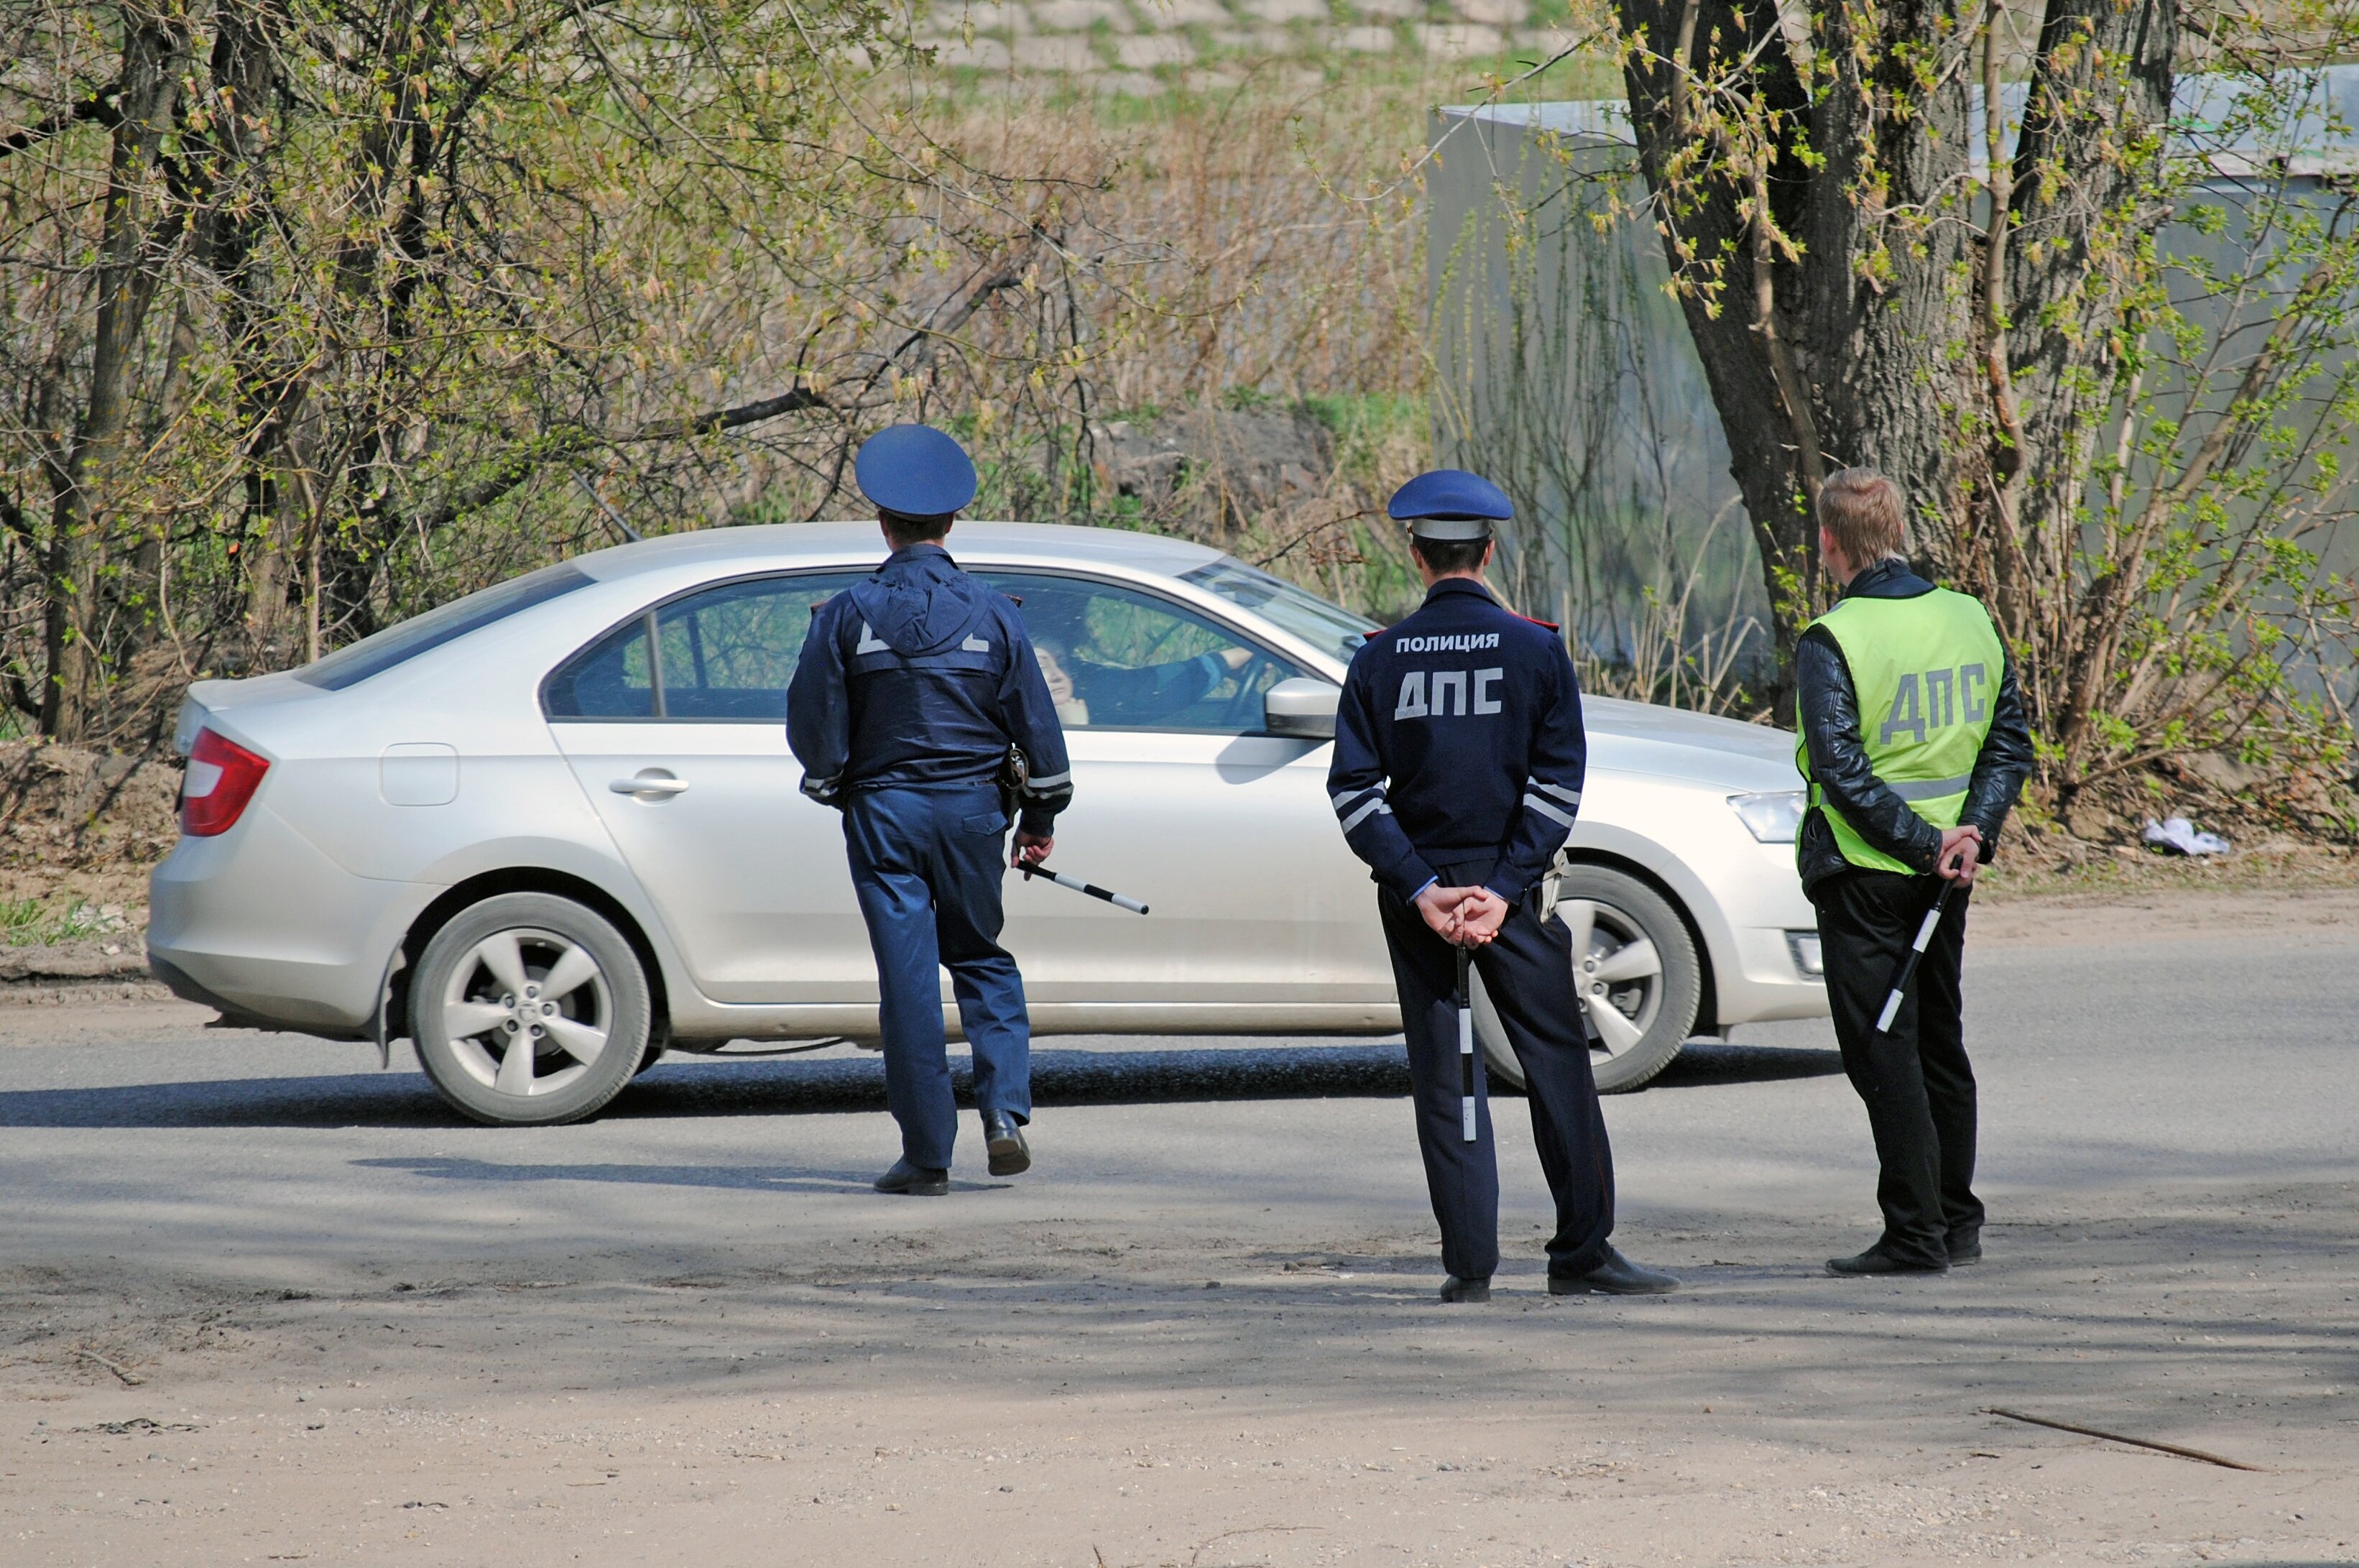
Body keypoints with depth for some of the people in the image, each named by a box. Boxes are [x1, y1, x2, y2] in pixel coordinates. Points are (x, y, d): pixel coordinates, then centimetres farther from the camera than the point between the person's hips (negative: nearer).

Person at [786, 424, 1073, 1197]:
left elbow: (811, 725, -2)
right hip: (972, 809, 1)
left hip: (883, 813, -1)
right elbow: (1036, 722, 3)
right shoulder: (992, 613, -1)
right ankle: (1005, 1112, -1)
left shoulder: (847, 614, -5)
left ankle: (926, 1153, 0)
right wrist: (1040, 816, 14)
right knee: (982, 961, 17)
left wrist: (832, 782, 18)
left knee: (908, 976, 1)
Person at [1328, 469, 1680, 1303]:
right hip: (1508, 884, -1)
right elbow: (1559, 782, -8)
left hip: (1417, 891, 1)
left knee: (1443, 1078, 5)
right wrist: (1504, 890, -9)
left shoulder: (1380, 660, 1)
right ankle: (1582, 1253, 3)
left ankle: (1469, 1263, 2)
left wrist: (1420, 890, -7)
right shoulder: (1535, 650, -3)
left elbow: (1355, 792, -4)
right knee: (1559, 1066, 5)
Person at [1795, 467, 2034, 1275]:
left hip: (1864, 872, -6)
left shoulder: (1830, 641, -14)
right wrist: (1970, 834, -3)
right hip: (1943, 870, 6)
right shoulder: (1970, 620, 5)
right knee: (1940, 1044, 17)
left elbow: (1842, 772, -20)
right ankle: (1958, 1224, 22)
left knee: (1882, 1053, -2)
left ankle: (1915, 1232, -5)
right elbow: (2011, 743, 4)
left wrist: (1926, 843, -16)